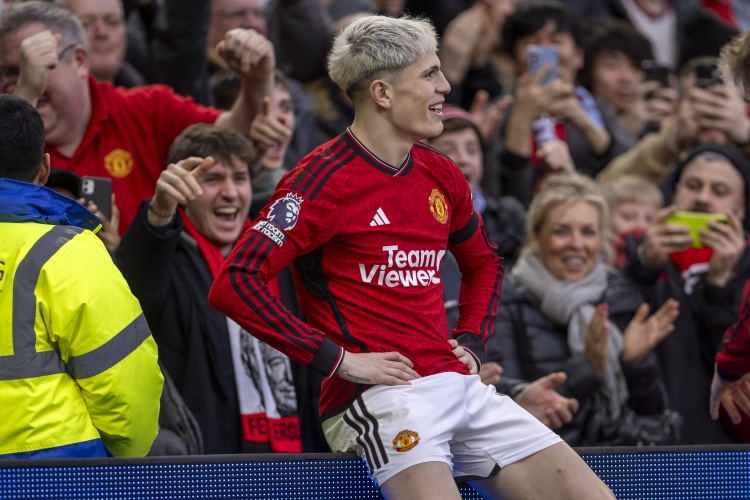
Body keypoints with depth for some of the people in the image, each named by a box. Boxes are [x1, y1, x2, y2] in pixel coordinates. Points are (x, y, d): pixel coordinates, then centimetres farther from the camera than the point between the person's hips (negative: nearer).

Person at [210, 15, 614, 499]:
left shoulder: (441, 175, 14)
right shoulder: (321, 180, -9)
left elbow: (484, 261, 35)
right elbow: (233, 285, -16)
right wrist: (336, 359, -16)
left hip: (459, 384, 7)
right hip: (378, 398, -7)